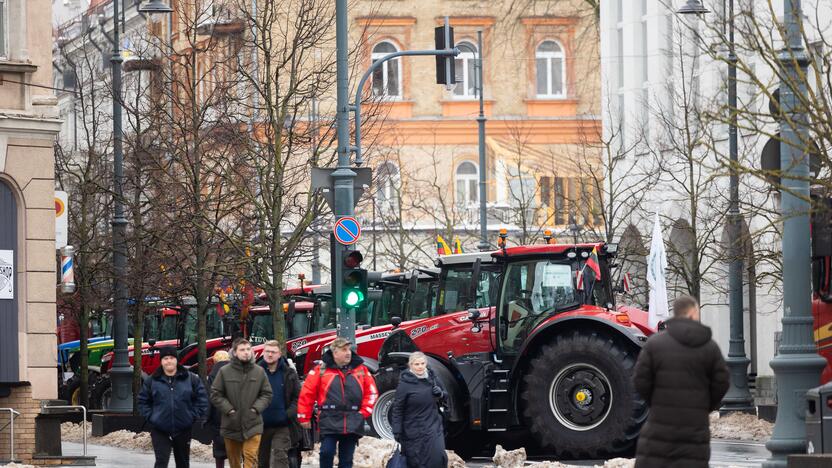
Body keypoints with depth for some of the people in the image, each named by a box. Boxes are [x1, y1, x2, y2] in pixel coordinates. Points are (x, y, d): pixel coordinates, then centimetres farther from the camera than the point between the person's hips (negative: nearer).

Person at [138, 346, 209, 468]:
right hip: (160, 430, -2)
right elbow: (143, 401, 9)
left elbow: (202, 399, 4)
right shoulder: (152, 381, 1)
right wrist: (150, 416, -3)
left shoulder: (191, 379, 1)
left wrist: (194, 416, -5)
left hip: (183, 430, 2)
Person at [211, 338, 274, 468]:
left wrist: (256, 408, -8)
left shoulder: (259, 372, 2)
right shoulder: (224, 372, -3)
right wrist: (229, 410, -10)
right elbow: (215, 394, 0)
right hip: (231, 425, 1)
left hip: (252, 424, -1)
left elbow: (267, 394, 7)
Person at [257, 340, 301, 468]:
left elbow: (298, 396, 2)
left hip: (282, 425, -2)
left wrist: (290, 413, -11)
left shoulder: (289, 373, 2)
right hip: (261, 425, 2)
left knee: (280, 458, -9)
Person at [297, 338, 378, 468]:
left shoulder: (361, 370, 9)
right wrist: (304, 417, 2)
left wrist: (365, 412, 2)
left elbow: (371, 392, 13)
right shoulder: (321, 370, 0)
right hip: (329, 423, -3)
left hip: (352, 425, 3)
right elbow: (307, 394, 2)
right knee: (327, 453, -11)